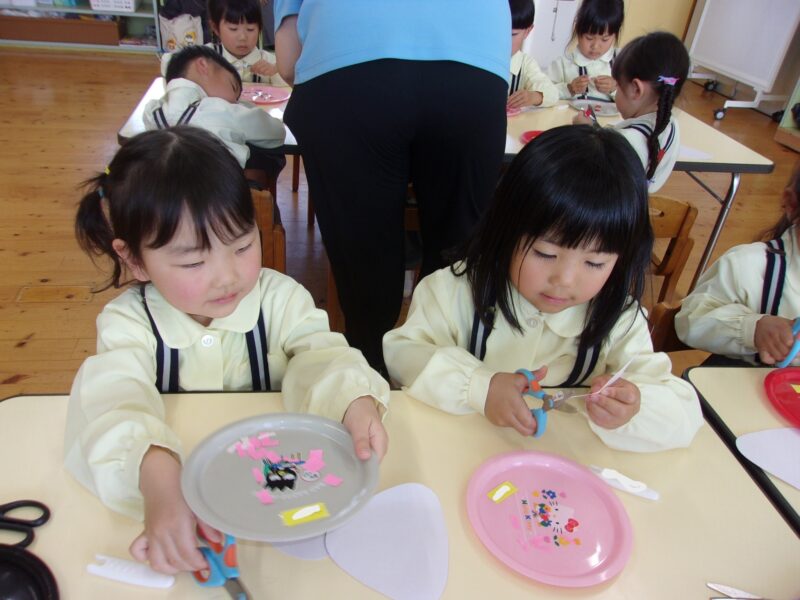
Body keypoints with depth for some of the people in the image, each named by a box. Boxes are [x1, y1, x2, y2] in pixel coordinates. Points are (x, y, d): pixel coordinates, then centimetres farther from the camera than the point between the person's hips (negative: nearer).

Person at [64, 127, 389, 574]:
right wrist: (157, 475, -48)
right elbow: (116, 397, -27)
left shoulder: (280, 298, -9)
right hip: (179, 475, 0)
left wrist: (355, 402, -44)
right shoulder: (128, 322, -11)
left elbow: (321, 357, -19)